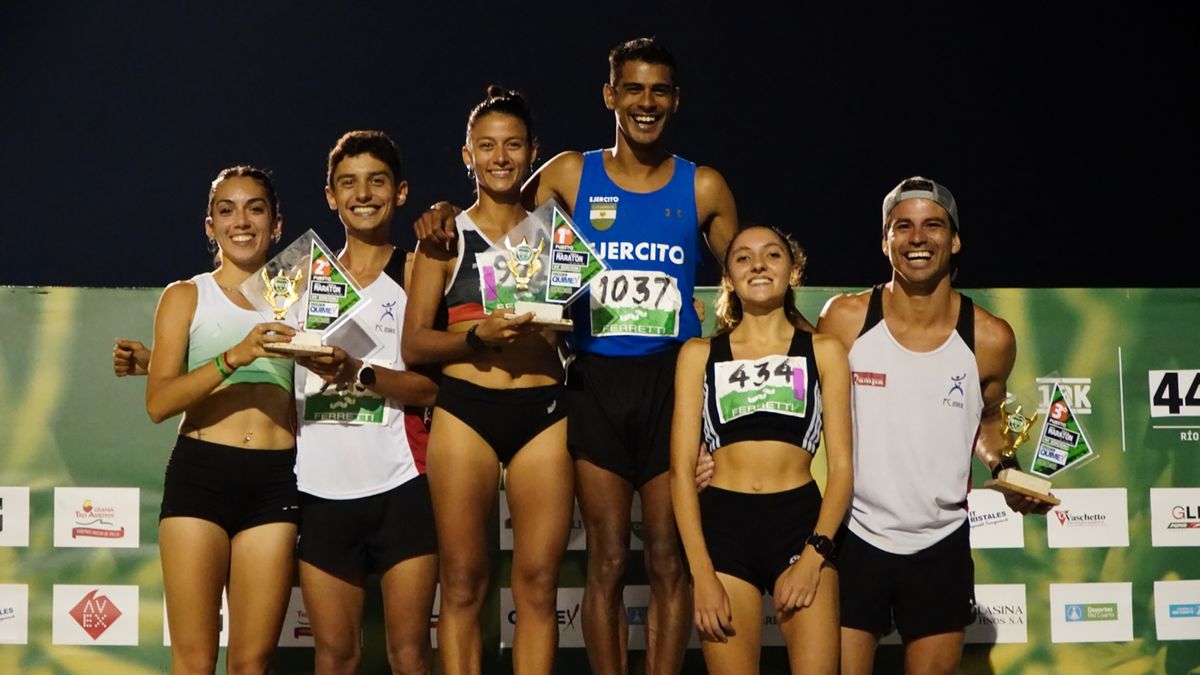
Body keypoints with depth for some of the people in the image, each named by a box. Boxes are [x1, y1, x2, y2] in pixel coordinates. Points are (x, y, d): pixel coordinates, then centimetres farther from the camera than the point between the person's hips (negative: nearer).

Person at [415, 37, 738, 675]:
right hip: (597, 382, 0)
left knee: (668, 561, 2)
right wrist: (446, 215, -5)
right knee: (607, 561, 1)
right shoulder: (570, 175, 6)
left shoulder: (703, 188, 7)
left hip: (673, 382, 0)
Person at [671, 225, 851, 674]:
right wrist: (701, 572, -6)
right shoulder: (700, 354, 12)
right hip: (722, 524, 1)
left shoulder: (823, 351, 11)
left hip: (801, 521, 0)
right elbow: (682, 467, 5)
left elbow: (841, 465, 5)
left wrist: (815, 553, -9)